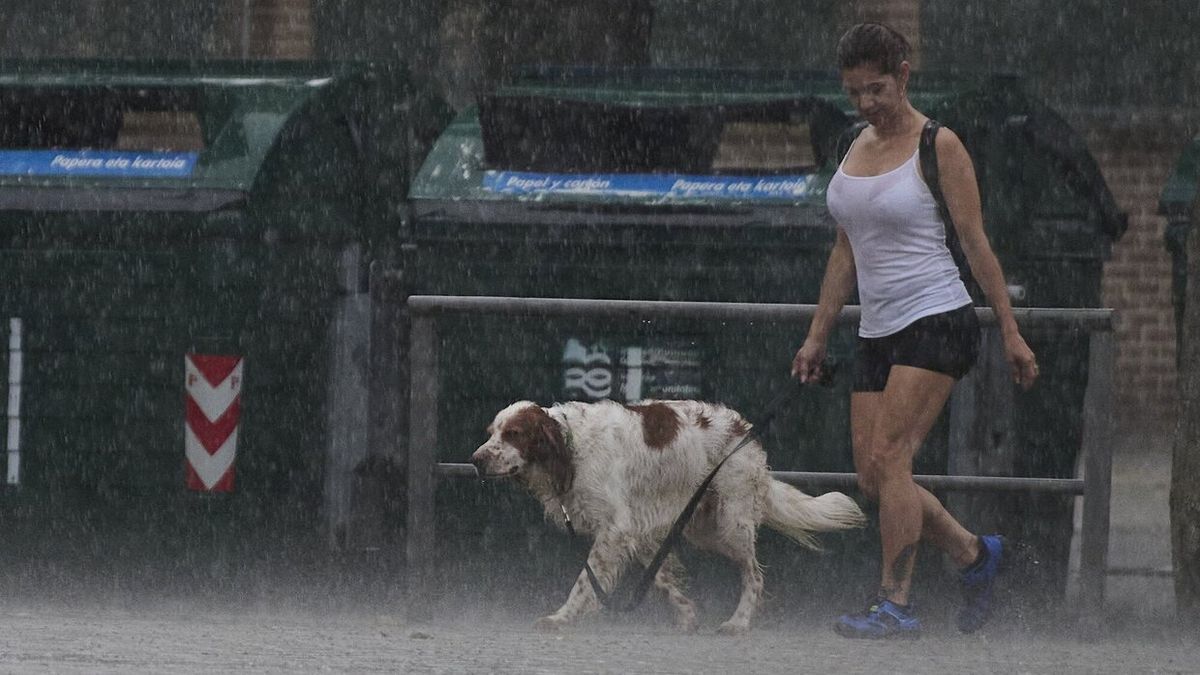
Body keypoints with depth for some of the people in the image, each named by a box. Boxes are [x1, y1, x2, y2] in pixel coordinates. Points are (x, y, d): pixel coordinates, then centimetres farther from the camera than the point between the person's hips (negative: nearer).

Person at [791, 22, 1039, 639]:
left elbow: (976, 243, -6)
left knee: (887, 458, -18)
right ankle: (975, 554, 22)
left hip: (937, 319, -7)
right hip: (878, 331, 7)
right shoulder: (858, 147, 12)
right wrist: (818, 335, 16)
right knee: (872, 479, 1)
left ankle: (896, 605, -14)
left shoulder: (938, 147, -7)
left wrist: (1010, 332, -7)